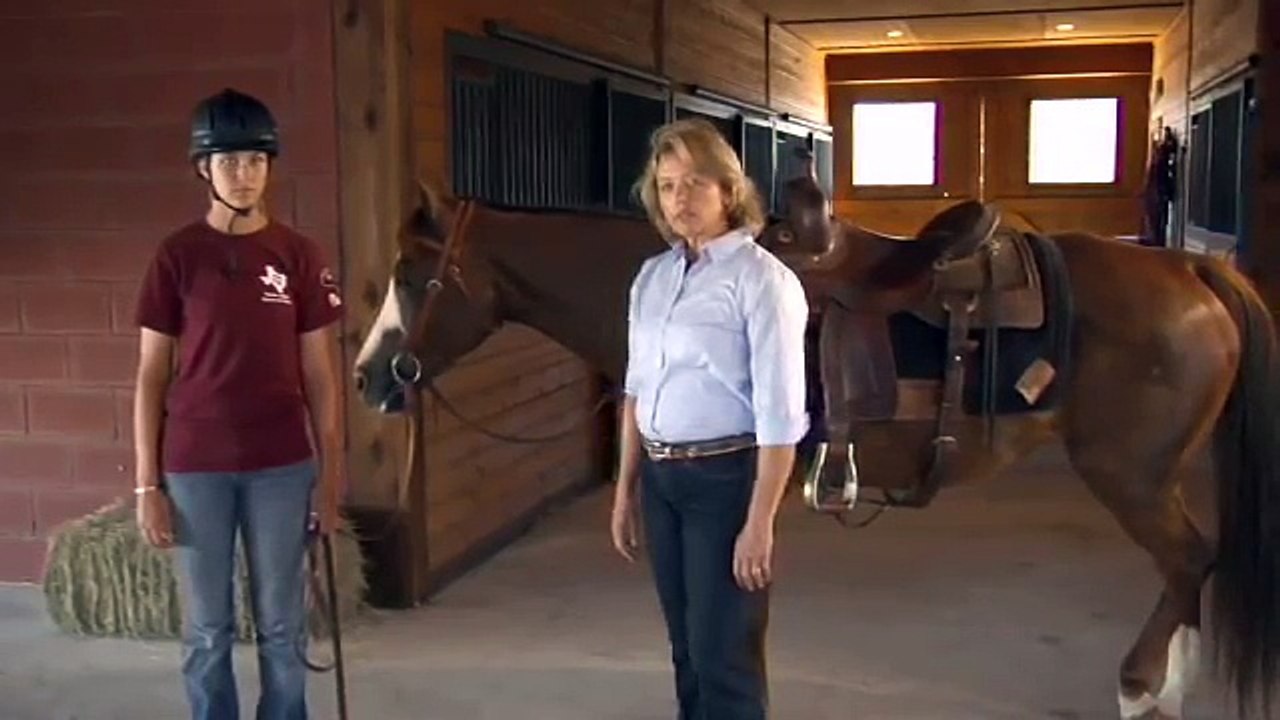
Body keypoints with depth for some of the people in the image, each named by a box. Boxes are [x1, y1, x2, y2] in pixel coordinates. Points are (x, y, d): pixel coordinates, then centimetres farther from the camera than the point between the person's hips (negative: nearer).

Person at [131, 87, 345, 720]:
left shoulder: (299, 256, 0)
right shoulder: (177, 256, -2)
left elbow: (319, 374, 4)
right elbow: (152, 375, 0)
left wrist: (331, 475, 2)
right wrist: (147, 483, -3)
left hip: (281, 466, 1)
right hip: (195, 467, 0)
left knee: (282, 627, 11)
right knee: (206, 630, 11)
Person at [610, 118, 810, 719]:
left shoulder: (761, 279, -14)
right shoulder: (652, 276, 7)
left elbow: (779, 414, -16)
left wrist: (759, 523, -19)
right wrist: (625, 490, 12)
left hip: (726, 477, -7)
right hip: (660, 479, 7)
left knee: (724, 656, 1)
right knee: (688, 648, 17)